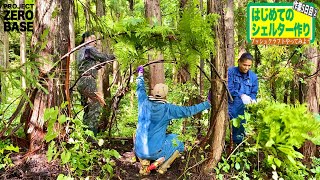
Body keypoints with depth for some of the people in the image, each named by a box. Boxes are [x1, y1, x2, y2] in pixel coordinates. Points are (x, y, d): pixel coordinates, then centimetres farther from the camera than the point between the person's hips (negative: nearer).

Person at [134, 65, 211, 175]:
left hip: (139, 151, 3)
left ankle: (144, 165, 16)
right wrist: (207, 104, 4)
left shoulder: (144, 103, -2)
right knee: (178, 144, 22)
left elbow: (140, 89, 18)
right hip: (156, 151, -3)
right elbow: (188, 111, -7)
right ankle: (163, 167, 10)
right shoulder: (167, 109, -12)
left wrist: (140, 74, 36)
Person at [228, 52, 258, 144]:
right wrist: (241, 95, -27)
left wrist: (253, 100, -12)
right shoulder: (231, 72, -5)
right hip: (230, 106, -4)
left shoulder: (253, 76, 7)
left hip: (243, 109, 4)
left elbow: (254, 93, 11)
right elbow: (229, 88, -14)